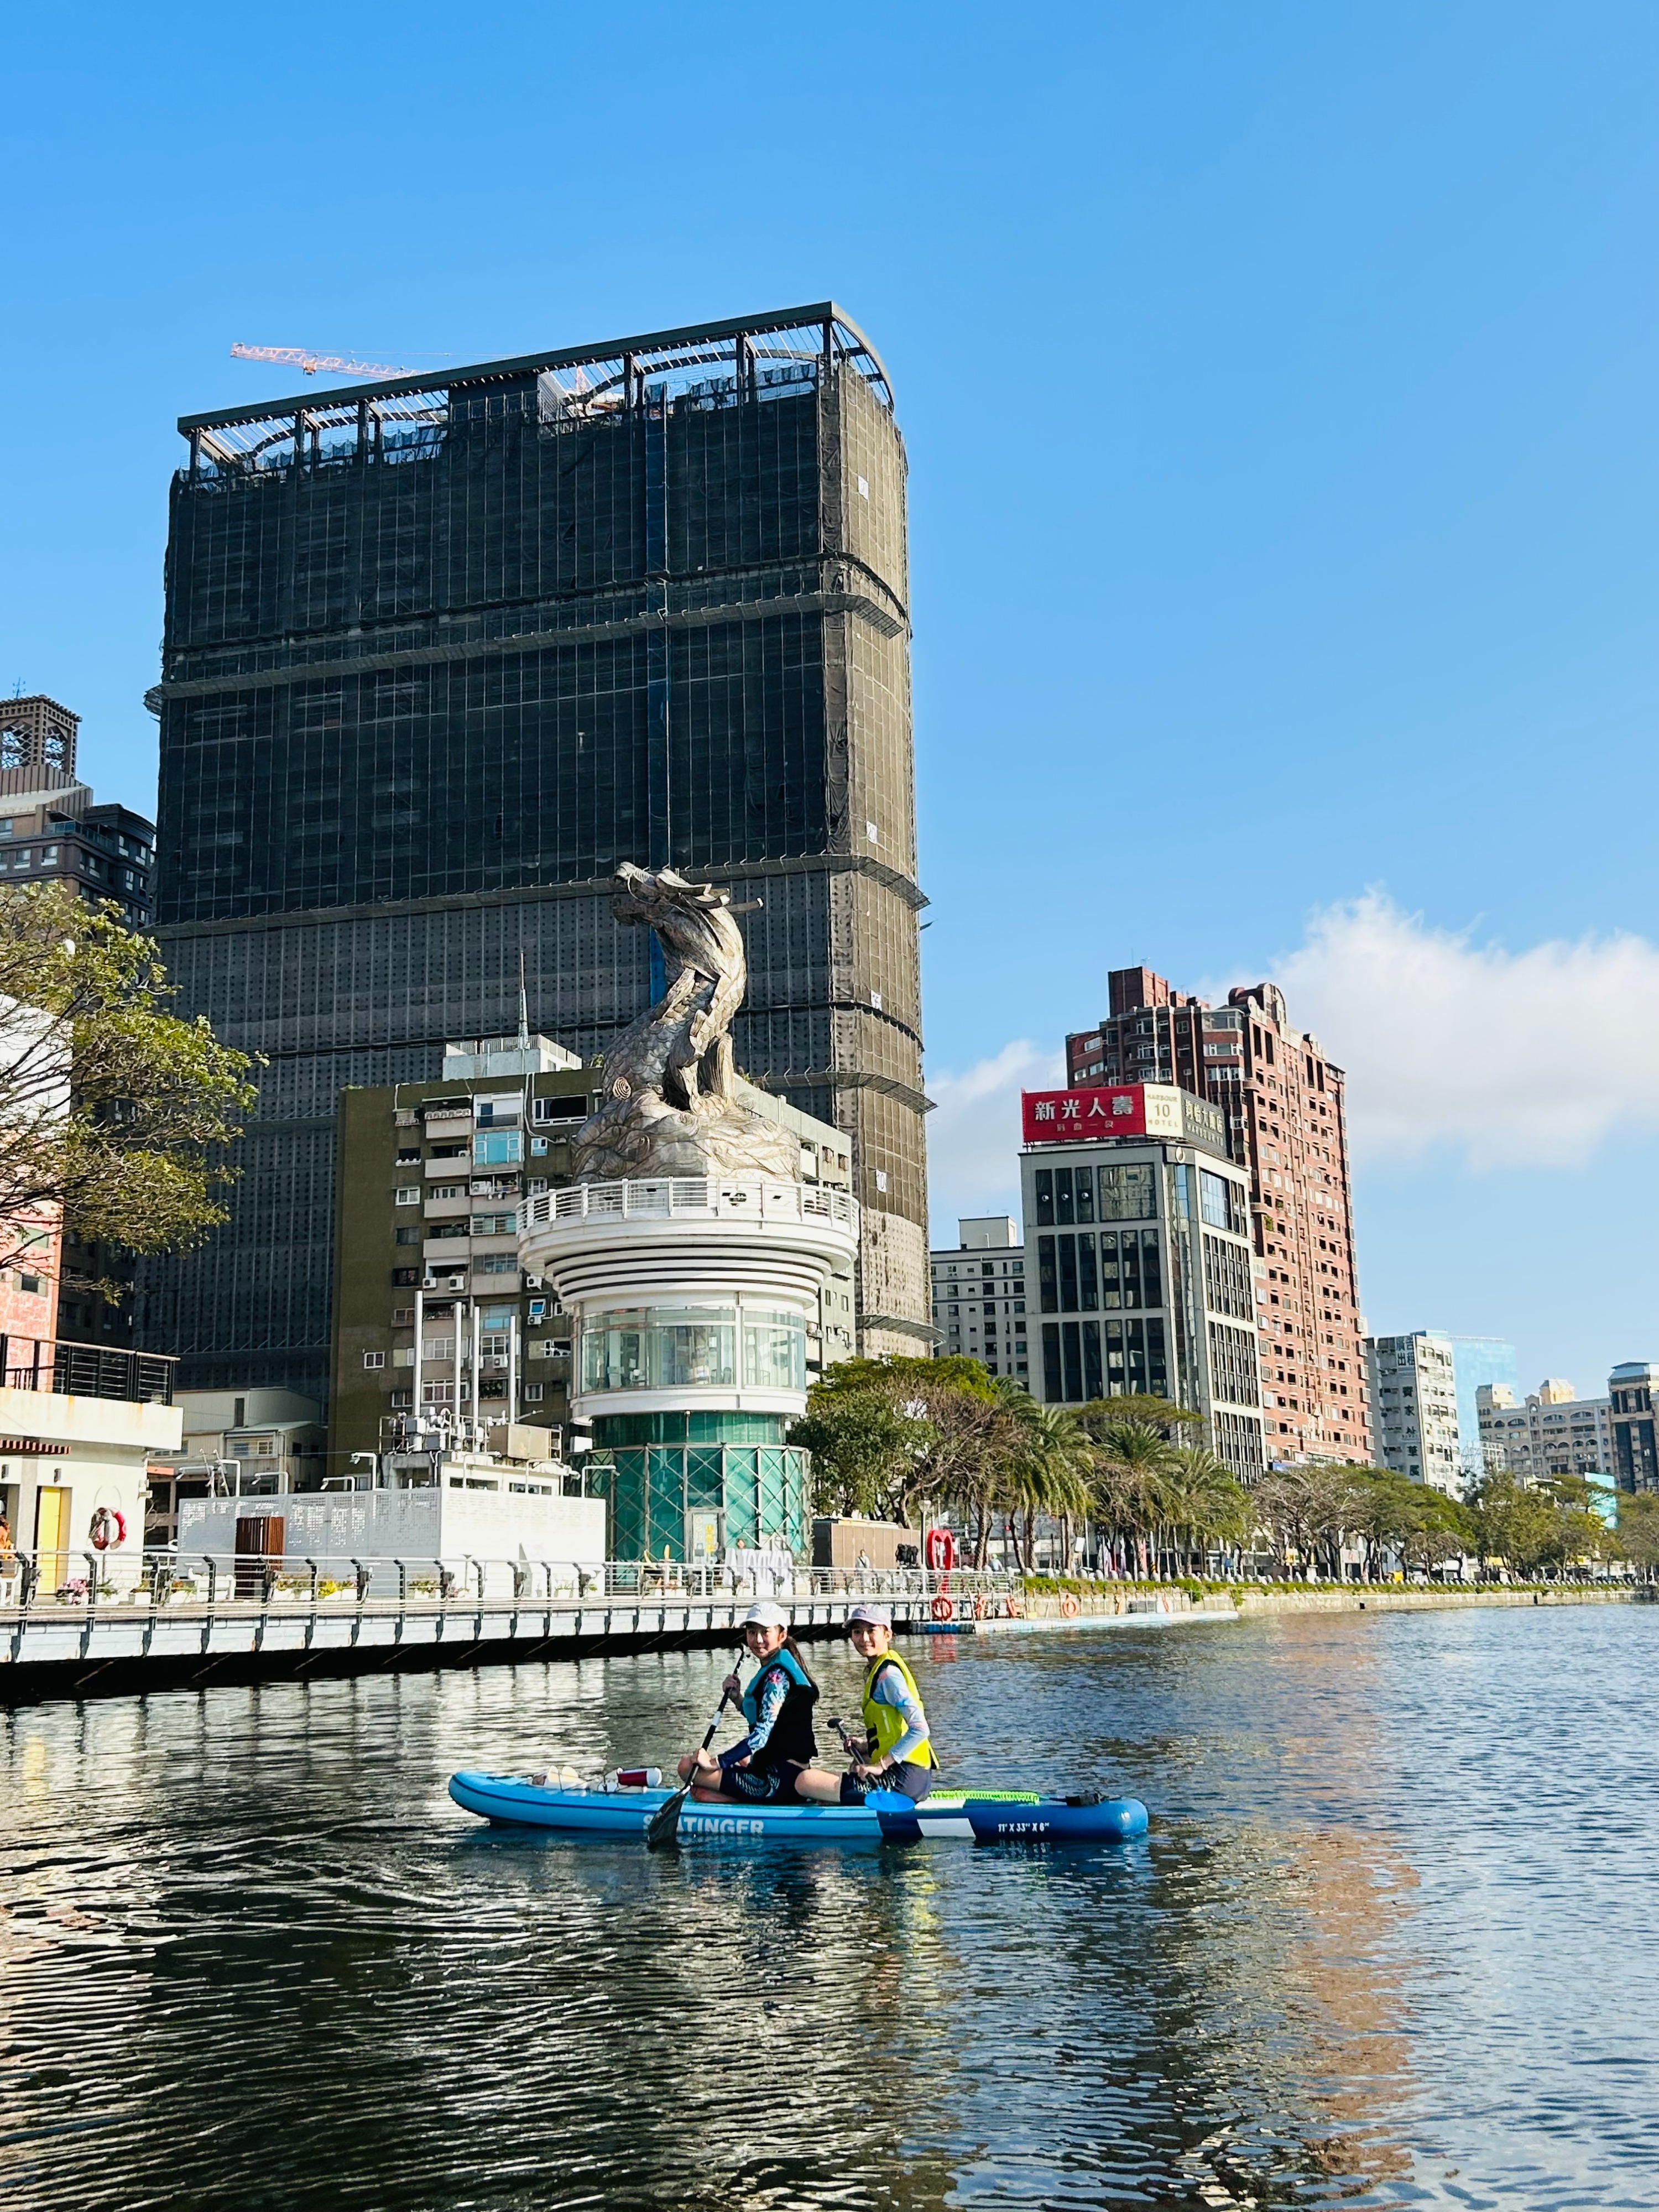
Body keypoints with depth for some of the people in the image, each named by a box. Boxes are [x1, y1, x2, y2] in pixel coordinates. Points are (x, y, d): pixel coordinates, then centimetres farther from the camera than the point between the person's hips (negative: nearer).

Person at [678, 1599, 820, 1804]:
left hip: (781, 1779, -11)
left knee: (688, 1767, -12)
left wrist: (717, 1762, -26)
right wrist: (738, 1698, 10)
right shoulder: (772, 1669, 14)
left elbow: (762, 1735, -24)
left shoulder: (777, 1674, -16)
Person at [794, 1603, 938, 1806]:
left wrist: (880, 1765, -21)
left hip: (904, 1779, -11)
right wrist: (865, 1748, 8)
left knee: (805, 1781, -15)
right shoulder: (877, 1670, 17)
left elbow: (920, 1729, -23)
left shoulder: (888, 1674, -13)